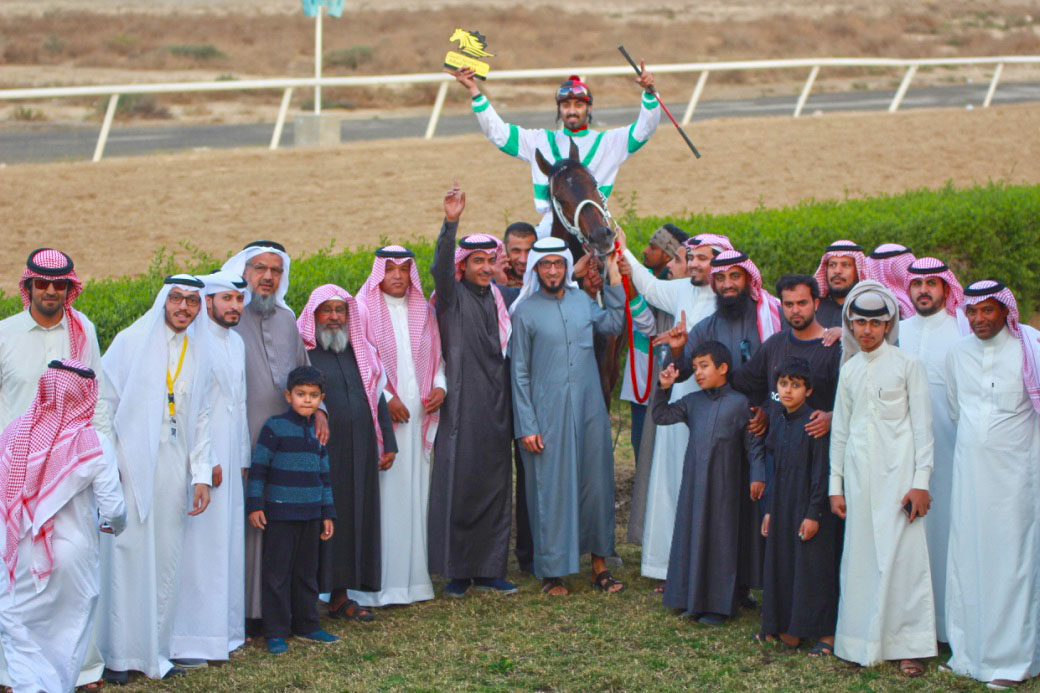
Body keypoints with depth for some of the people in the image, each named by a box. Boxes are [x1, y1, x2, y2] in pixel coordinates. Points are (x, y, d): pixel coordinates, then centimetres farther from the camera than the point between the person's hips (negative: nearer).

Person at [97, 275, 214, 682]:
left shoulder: (200, 356, 12)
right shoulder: (131, 342, 1)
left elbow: (201, 418, 13)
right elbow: (105, 402, -1)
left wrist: (201, 476, 6)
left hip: (174, 464, 4)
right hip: (131, 462, -4)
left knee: (166, 558, 4)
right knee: (127, 553, -4)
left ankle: (156, 652, 12)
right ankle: (119, 655, 3)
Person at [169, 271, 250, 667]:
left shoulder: (236, 343, 16)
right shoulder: (196, 342, -11)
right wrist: (206, 461, -17)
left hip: (229, 459, 9)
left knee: (227, 542, 10)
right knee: (198, 543, -9)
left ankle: (222, 630, 17)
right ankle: (185, 641, -6)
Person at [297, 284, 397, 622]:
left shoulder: (360, 352, 15)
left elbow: (377, 398, 18)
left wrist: (387, 443, 13)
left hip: (359, 454, 6)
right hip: (319, 453, -6)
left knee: (354, 518, 8)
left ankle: (340, 597, 17)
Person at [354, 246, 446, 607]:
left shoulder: (422, 310, 15)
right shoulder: (364, 309, -1)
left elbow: (436, 356, 18)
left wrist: (440, 387, -1)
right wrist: (386, 398, -14)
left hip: (418, 414, 5)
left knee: (416, 491, 4)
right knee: (382, 492, -7)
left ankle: (413, 574, 9)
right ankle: (379, 580, -4)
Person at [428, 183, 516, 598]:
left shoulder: (496, 299, 15)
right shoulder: (453, 296, -2)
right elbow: (440, 268, -24)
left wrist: (510, 411, 16)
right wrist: (450, 223, -38)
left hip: (496, 408, 6)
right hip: (462, 408, -6)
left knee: (495, 489, 7)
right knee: (458, 487, -3)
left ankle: (489, 570, 15)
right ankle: (456, 572, 4)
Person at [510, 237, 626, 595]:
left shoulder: (581, 300, 11)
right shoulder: (525, 311, -3)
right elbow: (519, 373, -3)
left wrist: (614, 278, 4)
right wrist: (526, 427, -8)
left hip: (589, 408, 4)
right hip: (548, 413, -4)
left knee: (596, 481, 8)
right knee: (551, 488, 0)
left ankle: (599, 564, 19)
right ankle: (552, 572, 10)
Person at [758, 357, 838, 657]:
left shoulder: (813, 423, -14)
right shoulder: (778, 419, 7)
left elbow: (821, 471, -14)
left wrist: (814, 513, -16)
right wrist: (769, 510, 15)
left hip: (808, 506, -7)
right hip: (783, 505, 7)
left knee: (813, 568, -3)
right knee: (780, 563, 11)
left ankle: (825, 634, 5)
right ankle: (786, 630, 22)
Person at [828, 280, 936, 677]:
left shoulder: (907, 365, -1)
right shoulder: (849, 370, 11)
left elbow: (922, 426, -2)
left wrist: (921, 481, -8)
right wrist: (836, 485, 12)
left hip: (897, 472, -4)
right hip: (859, 474, 4)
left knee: (901, 553, -5)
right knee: (861, 554, 3)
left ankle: (908, 645, 2)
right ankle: (863, 643, 11)